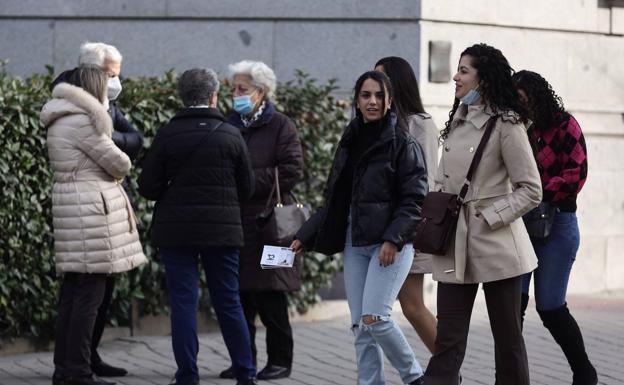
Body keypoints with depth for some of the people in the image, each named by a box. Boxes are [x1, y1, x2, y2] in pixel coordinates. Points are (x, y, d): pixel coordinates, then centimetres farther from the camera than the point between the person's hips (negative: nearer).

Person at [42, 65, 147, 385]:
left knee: (72, 294, 12)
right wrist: (119, 171, 12)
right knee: (90, 294, -8)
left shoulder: (60, 121, 18)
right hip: (91, 208, -10)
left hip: (71, 208, 10)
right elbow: (119, 163, -9)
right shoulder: (81, 121, -13)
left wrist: (109, 175, 4)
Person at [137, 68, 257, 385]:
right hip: (222, 229, 1)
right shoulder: (231, 135, -2)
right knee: (228, 302, 10)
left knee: (183, 302, 2)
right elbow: (247, 188, 5)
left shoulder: (167, 135, -6)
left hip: (176, 229, -1)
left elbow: (148, 188, -6)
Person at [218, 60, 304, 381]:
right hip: (235, 220, 5)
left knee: (270, 299, -2)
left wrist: (250, 179, -16)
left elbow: (292, 170, -12)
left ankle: (279, 360, 7)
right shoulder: (230, 126, 14)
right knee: (239, 297, 6)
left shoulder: (280, 126, -2)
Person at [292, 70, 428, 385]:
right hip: (355, 243, 6)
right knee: (360, 326, 2)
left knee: (374, 318, -16)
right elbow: (334, 199, 18)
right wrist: (305, 237, 12)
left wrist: (393, 239, -21)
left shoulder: (402, 143, -5)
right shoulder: (349, 143, 13)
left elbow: (414, 199, -10)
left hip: (391, 244, -6)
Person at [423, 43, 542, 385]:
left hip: (495, 243, -6)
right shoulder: (457, 121, 12)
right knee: (448, 338, 2)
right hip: (455, 245, 6)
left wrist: (490, 217, -14)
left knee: (507, 337, 5)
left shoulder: (505, 124, -10)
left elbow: (530, 190, -10)